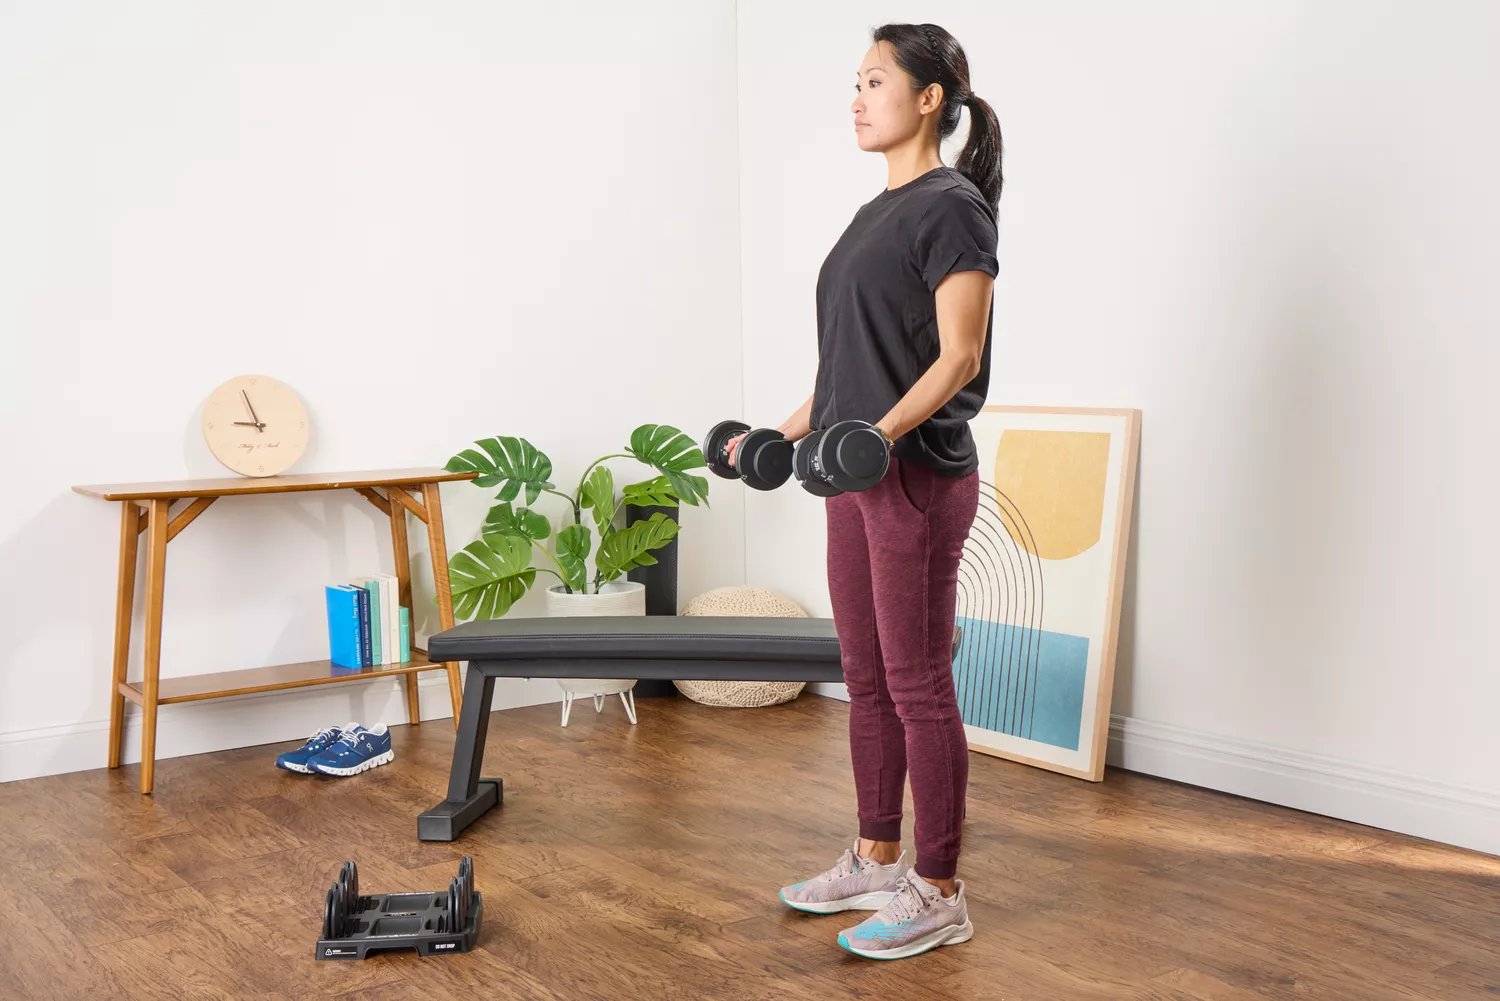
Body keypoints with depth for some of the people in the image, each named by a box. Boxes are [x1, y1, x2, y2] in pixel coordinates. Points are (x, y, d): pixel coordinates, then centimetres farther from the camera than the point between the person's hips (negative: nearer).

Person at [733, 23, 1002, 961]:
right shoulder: (877, 213, 16)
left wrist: (886, 430, -31)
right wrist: (784, 432, 19)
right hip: (860, 480, 9)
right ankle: (877, 861, 27)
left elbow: (958, 357, -17)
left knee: (918, 688, -2)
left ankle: (939, 894, 11)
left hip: (919, 481, -9)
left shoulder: (952, 208, -11)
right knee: (868, 681, 15)